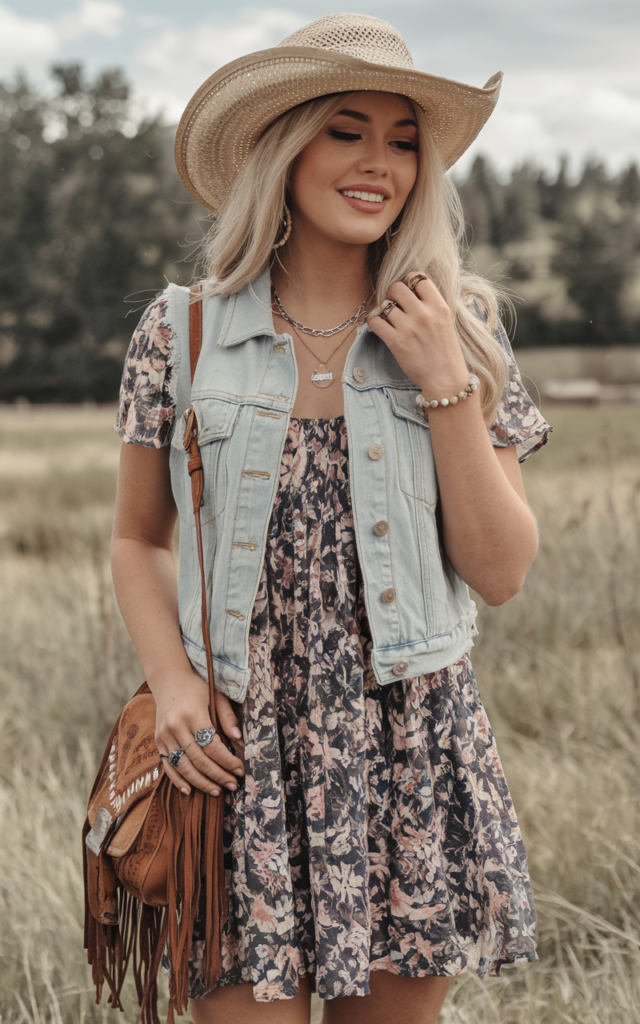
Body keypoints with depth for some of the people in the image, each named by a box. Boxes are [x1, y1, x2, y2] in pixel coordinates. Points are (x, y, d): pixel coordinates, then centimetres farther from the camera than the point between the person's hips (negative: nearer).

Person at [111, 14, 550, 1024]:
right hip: (242, 756, -1)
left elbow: (501, 576, -1)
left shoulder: (460, 328, 2)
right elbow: (138, 539, 10)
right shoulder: (182, 332, 0)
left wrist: (446, 385, -10)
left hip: (415, 753, 1)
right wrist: (173, 681, -7)